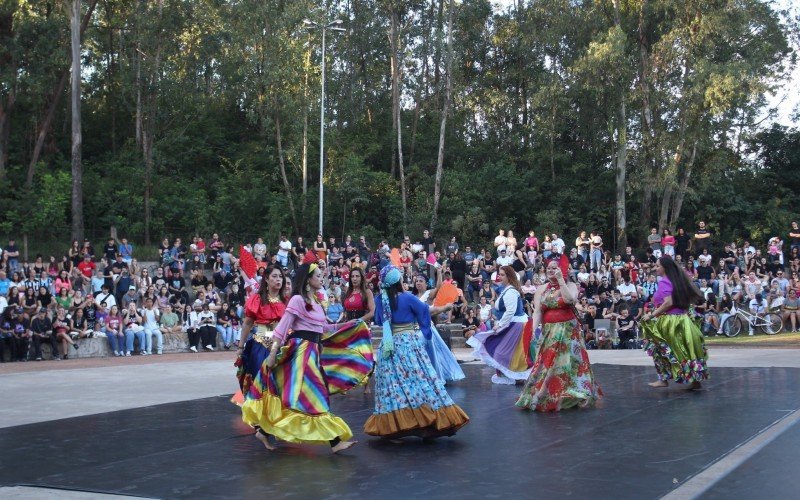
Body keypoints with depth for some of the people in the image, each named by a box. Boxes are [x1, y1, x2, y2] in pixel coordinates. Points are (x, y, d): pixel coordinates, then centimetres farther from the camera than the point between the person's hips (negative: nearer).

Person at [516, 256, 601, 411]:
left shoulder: (570, 286, 0)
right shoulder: (541, 289, 7)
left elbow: (570, 299, -23)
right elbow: (537, 311, -1)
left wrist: (561, 280, -20)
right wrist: (533, 330, -15)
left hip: (568, 331, -2)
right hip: (548, 332, 2)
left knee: (567, 362, -3)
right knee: (547, 364, 1)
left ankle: (568, 395, 6)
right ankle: (545, 397, 10)